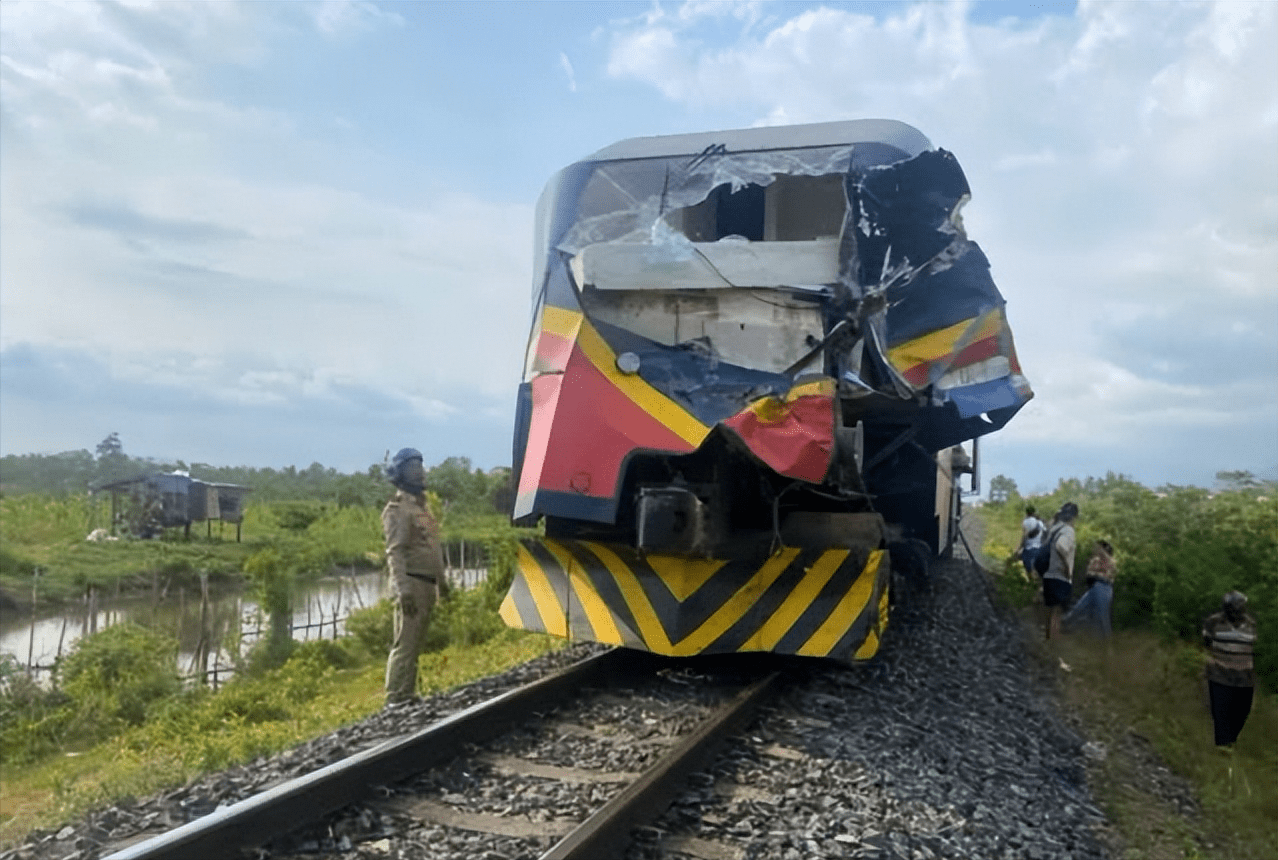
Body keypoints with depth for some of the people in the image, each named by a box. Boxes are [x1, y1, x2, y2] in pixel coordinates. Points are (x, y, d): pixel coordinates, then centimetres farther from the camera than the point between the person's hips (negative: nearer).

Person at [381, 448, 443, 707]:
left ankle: (408, 695, 22)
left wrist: (436, 584, 20)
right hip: (412, 583, -9)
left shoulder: (421, 506, 20)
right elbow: (395, 552, -18)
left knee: (416, 644, 14)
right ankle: (396, 698, -4)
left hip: (427, 584, 9)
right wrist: (403, 589, -26)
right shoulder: (398, 509, -9)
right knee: (405, 643, -8)